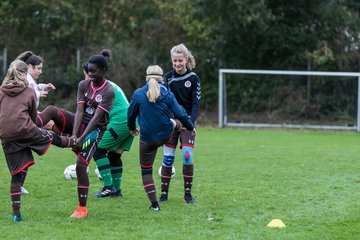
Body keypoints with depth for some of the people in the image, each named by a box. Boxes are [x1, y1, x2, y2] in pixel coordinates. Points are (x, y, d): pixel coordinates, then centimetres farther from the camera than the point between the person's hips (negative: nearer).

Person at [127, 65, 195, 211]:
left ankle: (154, 204, 5)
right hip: (166, 135, 1)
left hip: (147, 139, -1)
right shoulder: (167, 94, -7)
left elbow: (131, 114, 2)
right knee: (174, 123, 34)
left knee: (146, 171, 10)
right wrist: (191, 127, 13)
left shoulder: (138, 94, -9)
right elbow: (180, 114, -5)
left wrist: (132, 128, 23)